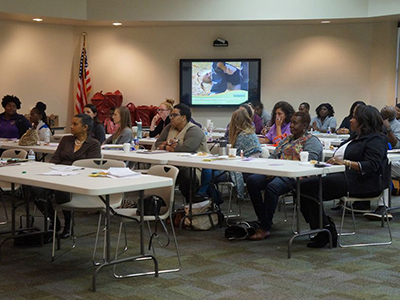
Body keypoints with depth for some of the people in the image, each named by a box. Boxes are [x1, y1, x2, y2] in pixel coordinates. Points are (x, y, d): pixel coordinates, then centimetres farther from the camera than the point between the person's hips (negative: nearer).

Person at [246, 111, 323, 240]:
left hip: (295, 176, -8)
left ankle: (265, 228, -28)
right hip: (277, 173, 8)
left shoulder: (311, 141, 1)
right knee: (252, 180, -17)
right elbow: (274, 156, 23)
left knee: (272, 186, -36)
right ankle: (262, 220, -14)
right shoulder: (287, 139, 26)